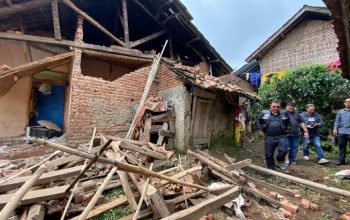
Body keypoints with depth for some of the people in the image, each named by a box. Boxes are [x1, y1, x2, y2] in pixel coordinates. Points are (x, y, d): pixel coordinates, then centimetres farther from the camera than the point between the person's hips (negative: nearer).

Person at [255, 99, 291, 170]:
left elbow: (289, 123, 22)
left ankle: (280, 161, 17)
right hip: (269, 137, 0)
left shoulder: (284, 114, 5)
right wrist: (260, 130, 5)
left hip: (280, 137, 0)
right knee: (269, 155, 5)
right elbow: (257, 121, 11)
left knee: (283, 151, -17)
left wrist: (287, 131, 14)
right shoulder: (264, 113, 1)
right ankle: (271, 169, 24)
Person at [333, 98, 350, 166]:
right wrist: (335, 129, 0)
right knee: (341, 146, 9)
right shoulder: (340, 112, 13)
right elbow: (337, 121, 10)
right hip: (341, 132, 2)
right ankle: (341, 160, 16)